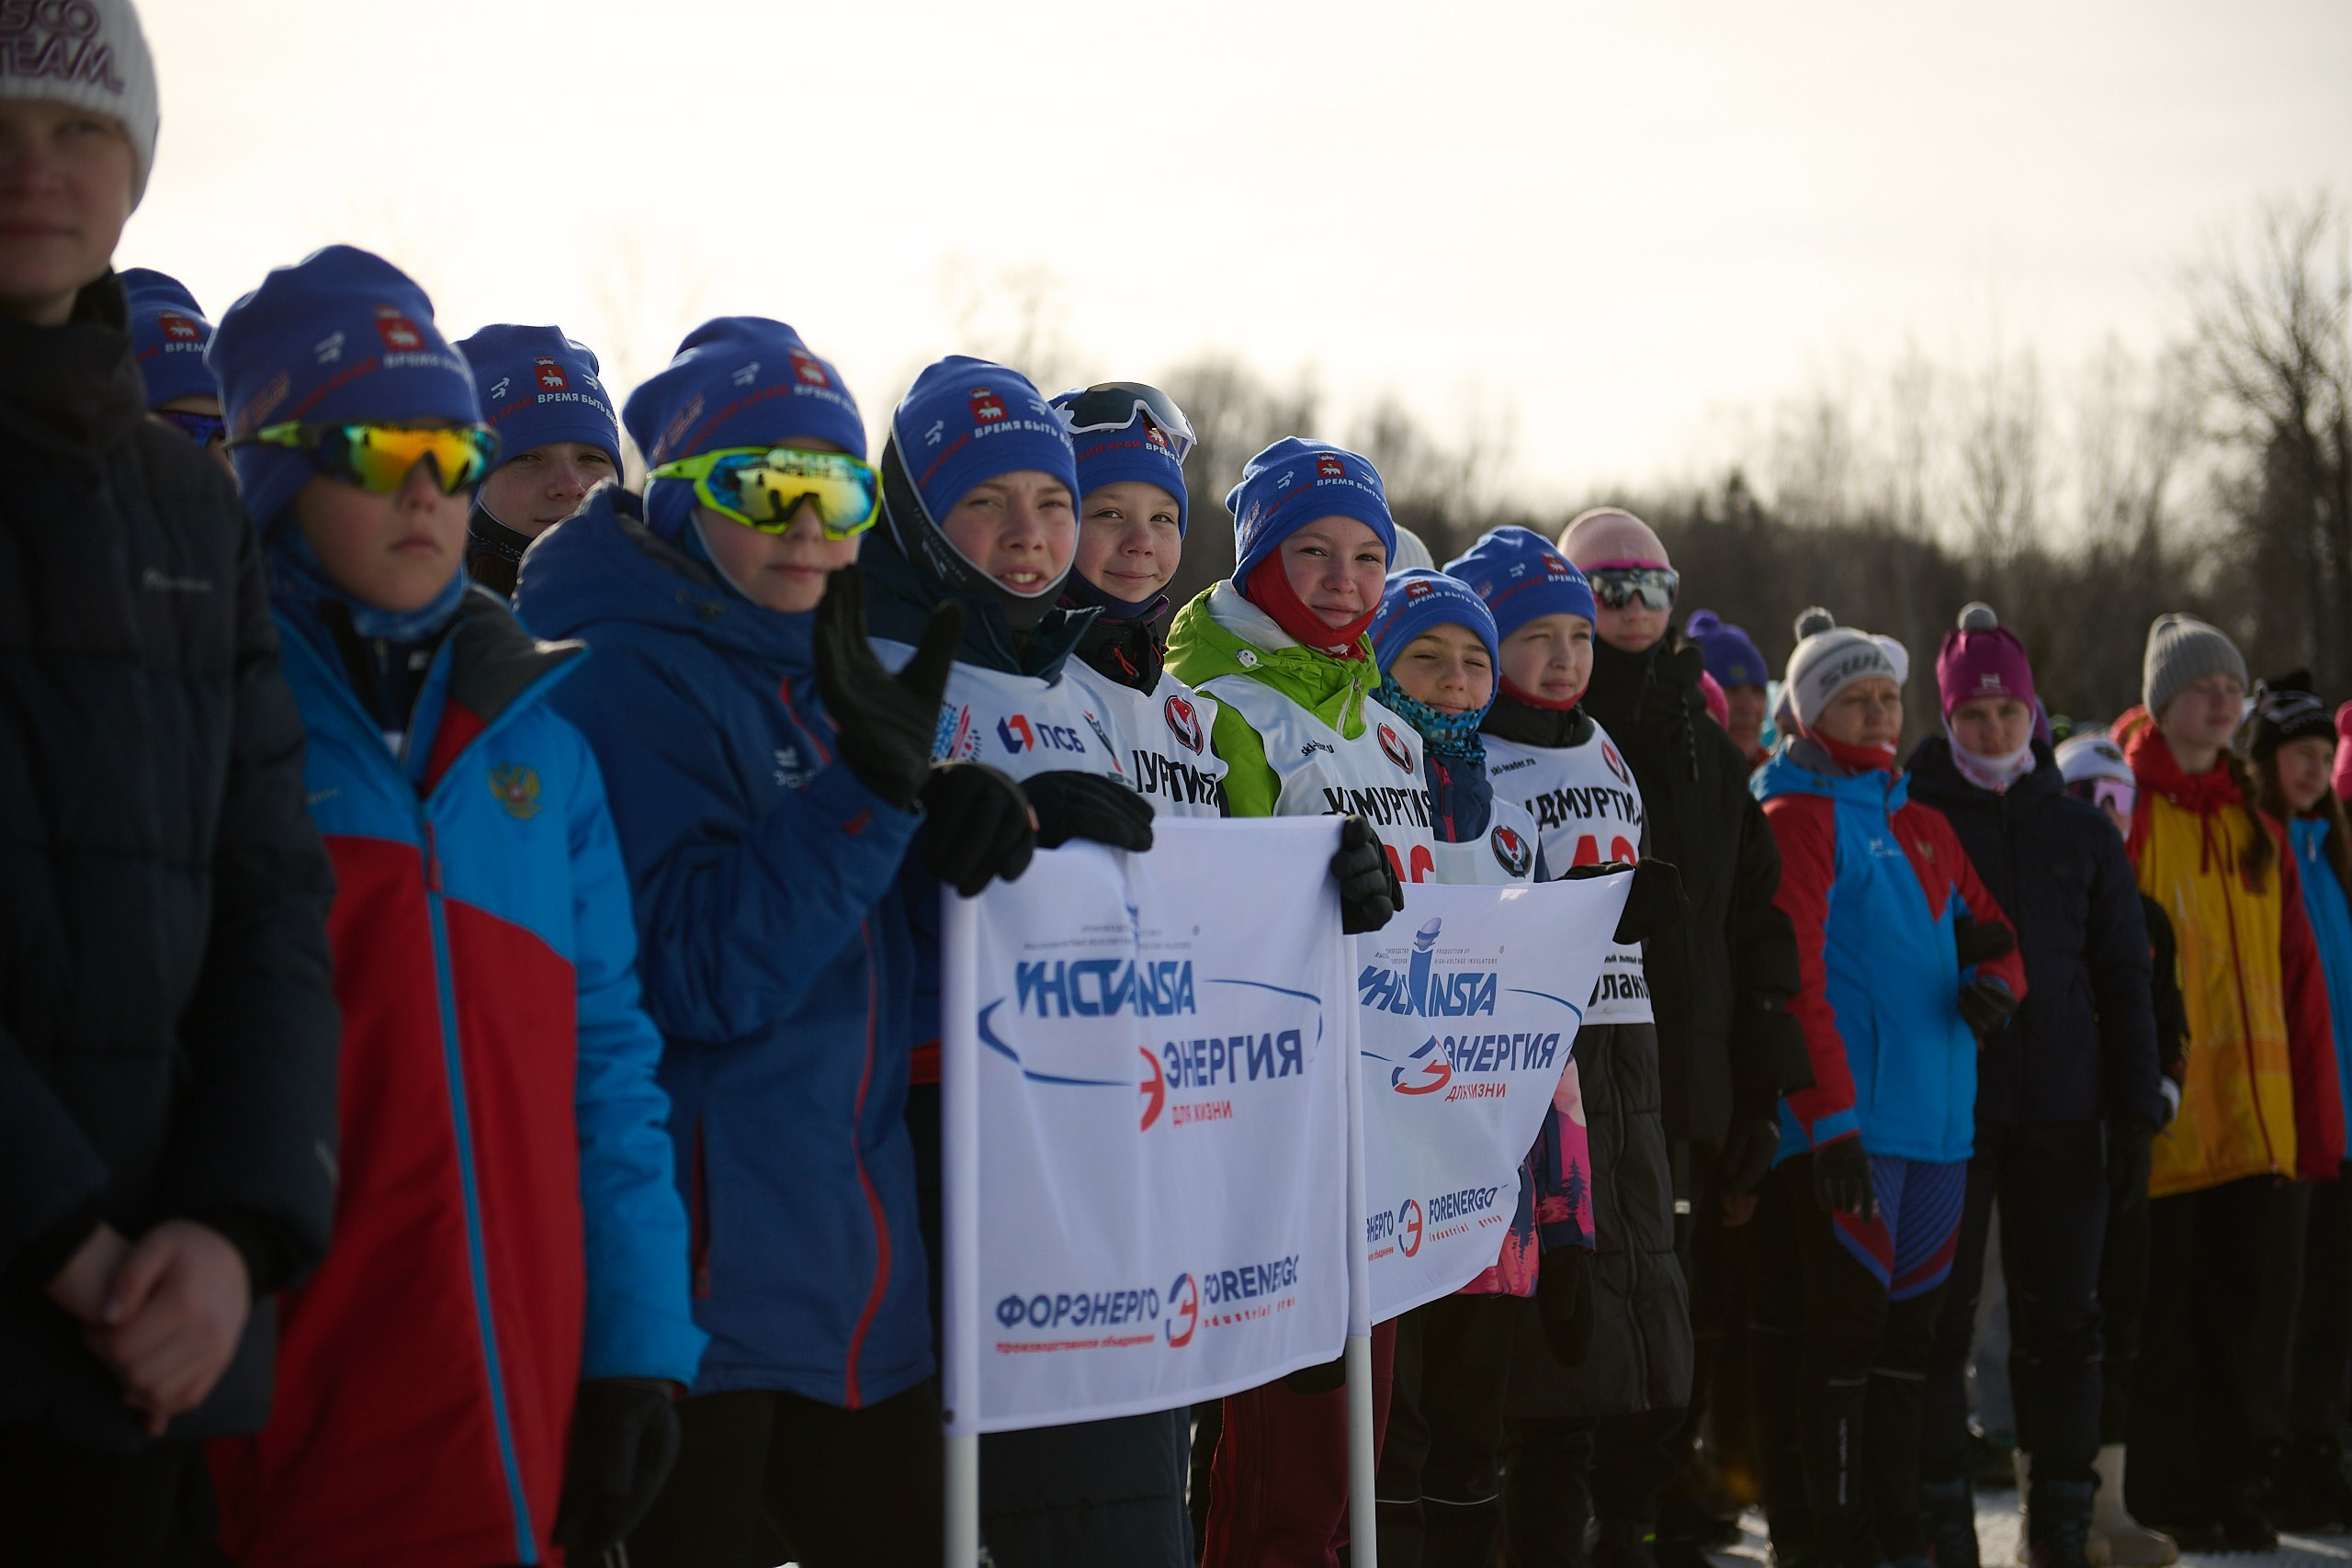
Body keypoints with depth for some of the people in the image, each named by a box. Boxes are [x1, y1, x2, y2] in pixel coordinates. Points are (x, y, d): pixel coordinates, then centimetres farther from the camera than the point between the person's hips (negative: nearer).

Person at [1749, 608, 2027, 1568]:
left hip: (1938, 1116, 7)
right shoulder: (1796, 817, -5)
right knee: (1845, 1326, -6)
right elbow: (1795, 978, -13)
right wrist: (1830, 1117, -20)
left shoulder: (1922, 824, 18)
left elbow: (1994, 931, 25)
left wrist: (1996, 981, 0)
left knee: (1911, 1328, 11)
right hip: (1848, 1121, -7)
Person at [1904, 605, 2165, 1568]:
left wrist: (2135, 1108, 5)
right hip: (1947, 1110, -3)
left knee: (2061, 1318, 6)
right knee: (1941, 1317, -1)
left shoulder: (2080, 830, 10)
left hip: (2061, 1111, 3)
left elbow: (2123, 975, 11)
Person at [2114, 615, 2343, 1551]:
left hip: (2251, 1121, 5)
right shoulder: (2123, 813, -5)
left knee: (2236, 1316, 9)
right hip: (2161, 1122, -5)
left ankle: (2226, 1496, 18)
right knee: (2163, 1323, 1)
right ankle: (2164, 1506, 10)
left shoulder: (2253, 824, 13)